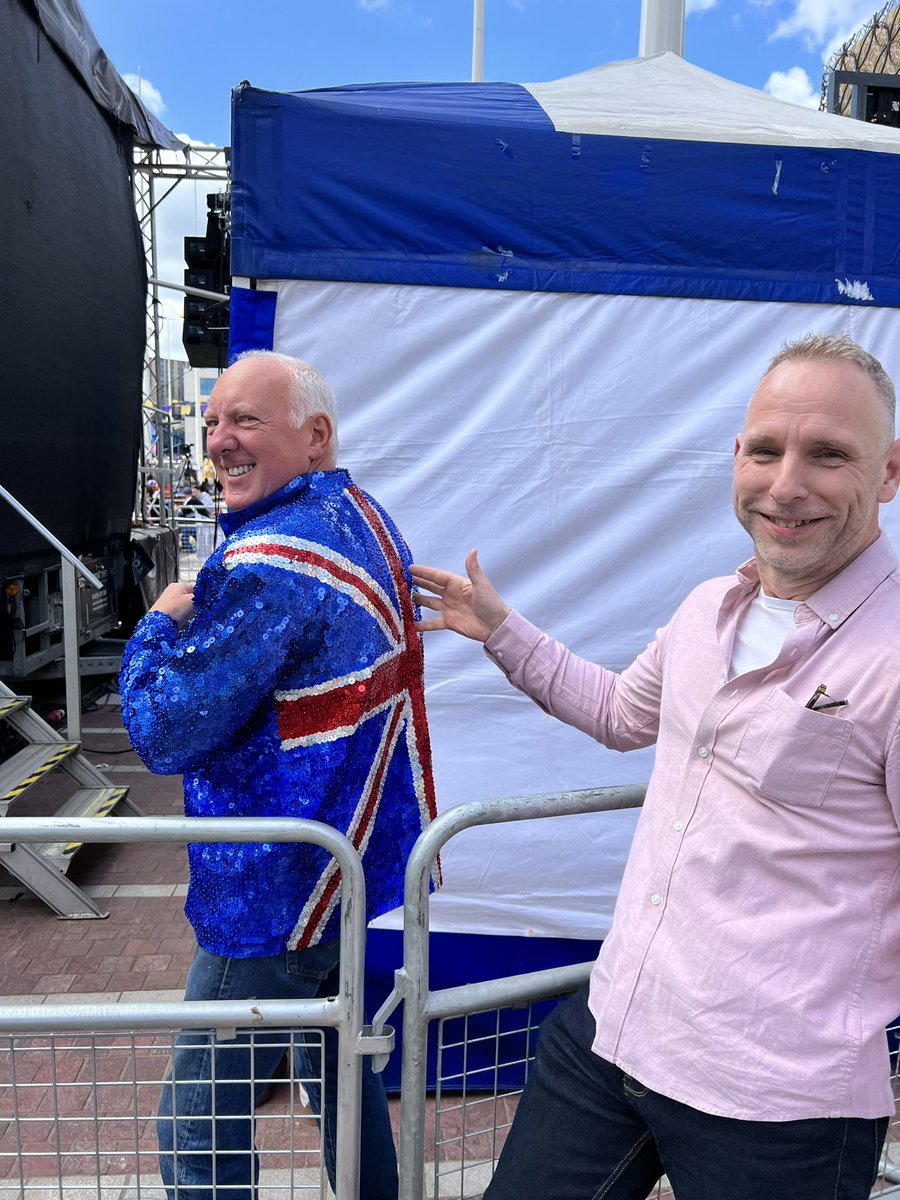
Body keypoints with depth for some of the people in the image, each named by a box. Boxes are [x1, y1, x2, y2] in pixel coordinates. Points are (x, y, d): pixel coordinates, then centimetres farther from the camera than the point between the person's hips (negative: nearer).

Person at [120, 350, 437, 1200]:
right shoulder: (364, 518, 6)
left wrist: (158, 626, -7)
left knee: (197, 1129, 8)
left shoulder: (268, 568, -26)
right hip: (350, 855, 10)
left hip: (277, 891, -10)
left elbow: (165, 732, -24)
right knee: (337, 1065, 27)